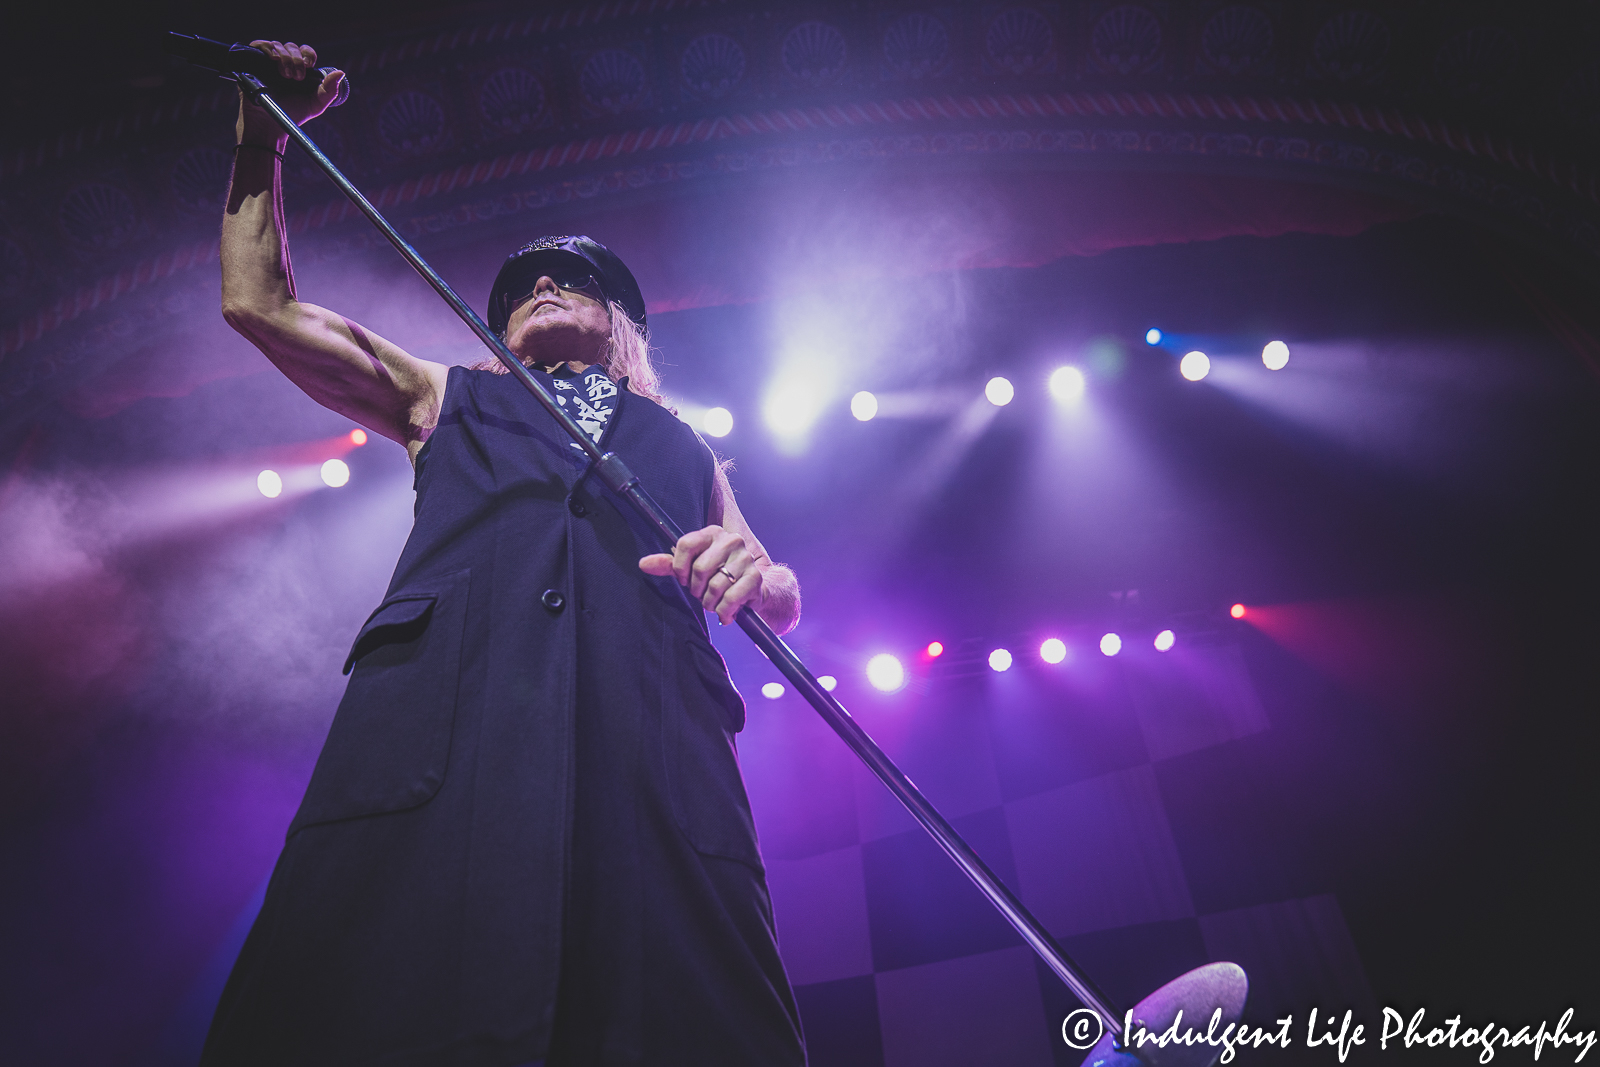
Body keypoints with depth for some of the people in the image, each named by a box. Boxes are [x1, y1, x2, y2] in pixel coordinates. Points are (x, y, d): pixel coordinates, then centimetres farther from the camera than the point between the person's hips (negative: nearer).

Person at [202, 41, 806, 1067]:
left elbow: (784, 602, 24)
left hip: (653, 742, 0)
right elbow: (259, 301, 35)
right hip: (434, 729, 1)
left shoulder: (684, 450, 33)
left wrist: (756, 571, 0)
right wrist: (264, 139, 36)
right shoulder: (451, 401, 35)